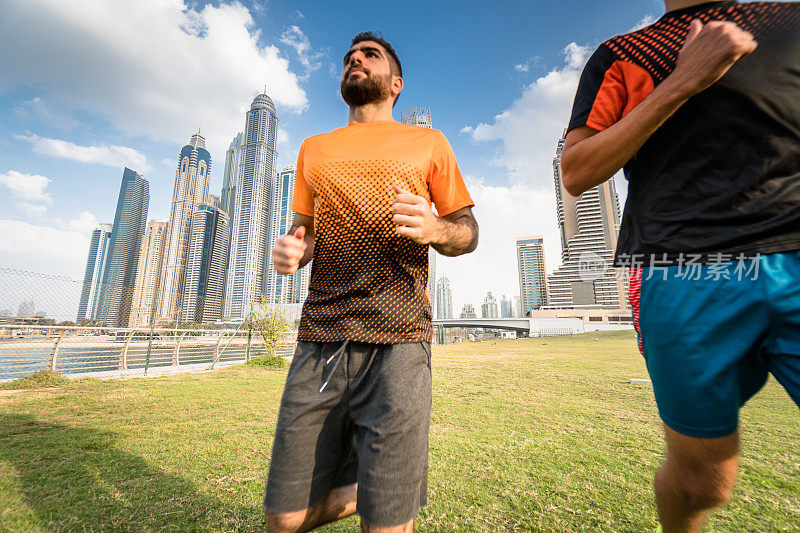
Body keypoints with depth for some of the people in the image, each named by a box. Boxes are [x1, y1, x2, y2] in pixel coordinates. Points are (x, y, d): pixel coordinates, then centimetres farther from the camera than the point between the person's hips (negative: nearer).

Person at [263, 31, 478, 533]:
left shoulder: (428, 143, 13)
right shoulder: (315, 148, 22)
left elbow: (468, 232, 11)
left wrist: (434, 228, -12)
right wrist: (291, 250, -1)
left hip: (397, 340, -3)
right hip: (320, 339, 4)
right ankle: (358, 492, 38)